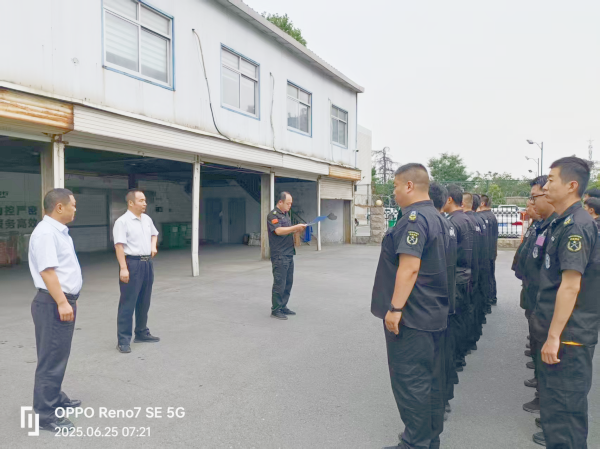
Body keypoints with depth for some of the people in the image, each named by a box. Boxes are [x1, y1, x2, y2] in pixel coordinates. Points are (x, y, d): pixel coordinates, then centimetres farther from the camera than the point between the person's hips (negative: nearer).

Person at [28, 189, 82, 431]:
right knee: (51, 358, -3)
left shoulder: (59, 231, 14)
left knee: (59, 355, 20)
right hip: (53, 304, -10)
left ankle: (55, 398, 34)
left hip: (64, 300, 10)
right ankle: (45, 414, 7)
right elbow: (47, 270, -25)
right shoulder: (45, 233, -18)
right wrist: (61, 302, -27)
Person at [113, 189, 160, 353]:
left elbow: (154, 234, 31)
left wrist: (153, 246, 12)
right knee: (128, 303, -3)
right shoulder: (122, 221, -12)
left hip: (147, 263, 8)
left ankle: (142, 333, 29)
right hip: (132, 263, -7)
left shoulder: (147, 219, 12)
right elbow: (119, 246, -18)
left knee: (144, 302, 16)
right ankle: (123, 340, 4)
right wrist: (123, 268, -24)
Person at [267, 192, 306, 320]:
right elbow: (279, 231, -23)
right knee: (279, 283, -5)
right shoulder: (273, 215, -11)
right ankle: (275, 310, 3)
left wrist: (298, 230, 9)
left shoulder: (286, 214, 18)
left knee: (288, 282, 12)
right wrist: (296, 227, -24)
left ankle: (283, 307, 22)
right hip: (279, 255, -9)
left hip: (289, 254, 9)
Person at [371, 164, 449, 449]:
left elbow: (410, 267, -26)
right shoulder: (436, 217, 13)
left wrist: (395, 308, -22)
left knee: (410, 381, 1)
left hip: (411, 315, -10)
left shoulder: (414, 219, -18)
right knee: (430, 378, 17)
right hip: (434, 313, 10)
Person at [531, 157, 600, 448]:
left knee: (564, 402, 2)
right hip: (558, 329, 10)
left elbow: (571, 285, -24)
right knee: (554, 396, 21)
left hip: (567, 334, -10)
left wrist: (554, 336, -23)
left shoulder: (575, 226, -19)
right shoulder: (563, 222, 12)